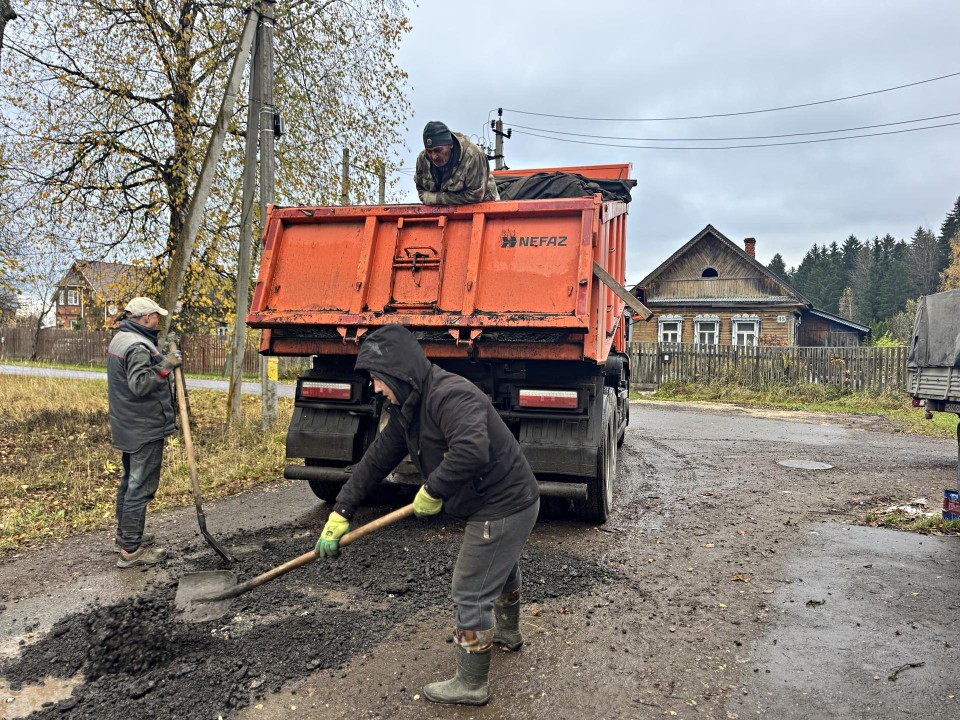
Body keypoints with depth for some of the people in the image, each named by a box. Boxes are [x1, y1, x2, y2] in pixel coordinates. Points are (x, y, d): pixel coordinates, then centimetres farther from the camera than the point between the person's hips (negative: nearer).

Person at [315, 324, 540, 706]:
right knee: (502, 570, 32)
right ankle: (507, 632, 60)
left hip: (502, 509, -11)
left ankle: (471, 684, 20)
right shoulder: (408, 408, 3)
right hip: (510, 501, 11)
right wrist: (340, 513, 6)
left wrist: (433, 491, -29)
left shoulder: (449, 395, -29)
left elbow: (472, 450, -44)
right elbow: (376, 459, 6)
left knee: (471, 593, 1)